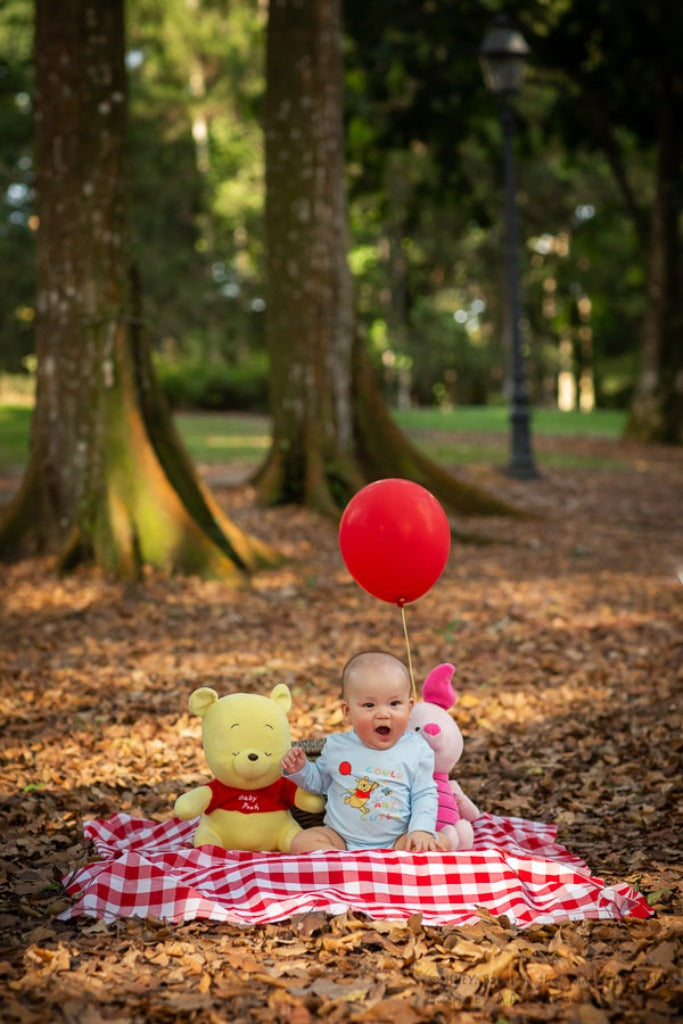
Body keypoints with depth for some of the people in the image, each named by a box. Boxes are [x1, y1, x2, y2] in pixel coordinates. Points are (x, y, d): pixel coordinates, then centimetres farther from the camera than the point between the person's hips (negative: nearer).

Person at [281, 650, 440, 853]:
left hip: (396, 841, -1)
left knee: (428, 847, -27)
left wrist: (422, 830, -15)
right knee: (302, 842, -22)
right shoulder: (337, 746, 1)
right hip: (339, 837, 2)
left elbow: (424, 795, 0)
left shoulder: (417, 751, -4)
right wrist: (301, 769, -2)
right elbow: (320, 781, 18)